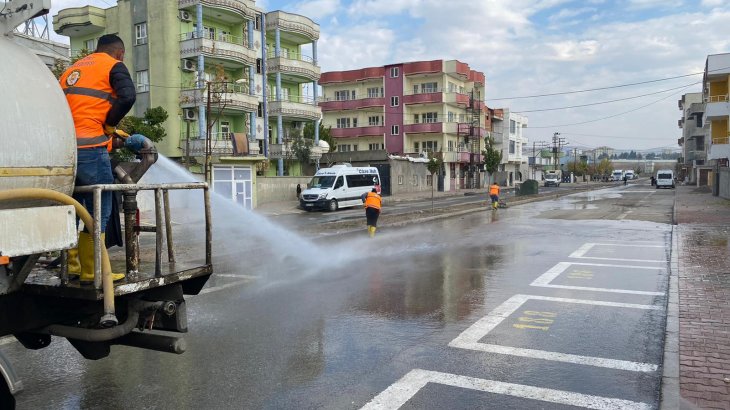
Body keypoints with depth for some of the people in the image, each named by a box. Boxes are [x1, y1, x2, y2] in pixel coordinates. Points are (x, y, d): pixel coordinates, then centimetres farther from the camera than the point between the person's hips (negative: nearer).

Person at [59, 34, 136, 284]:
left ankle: (71, 265, 20)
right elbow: (128, 96, -15)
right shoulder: (114, 66, 4)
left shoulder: (72, 69, 26)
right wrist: (110, 125, -1)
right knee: (98, 212, -3)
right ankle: (92, 272, -1)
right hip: (90, 148, -7)